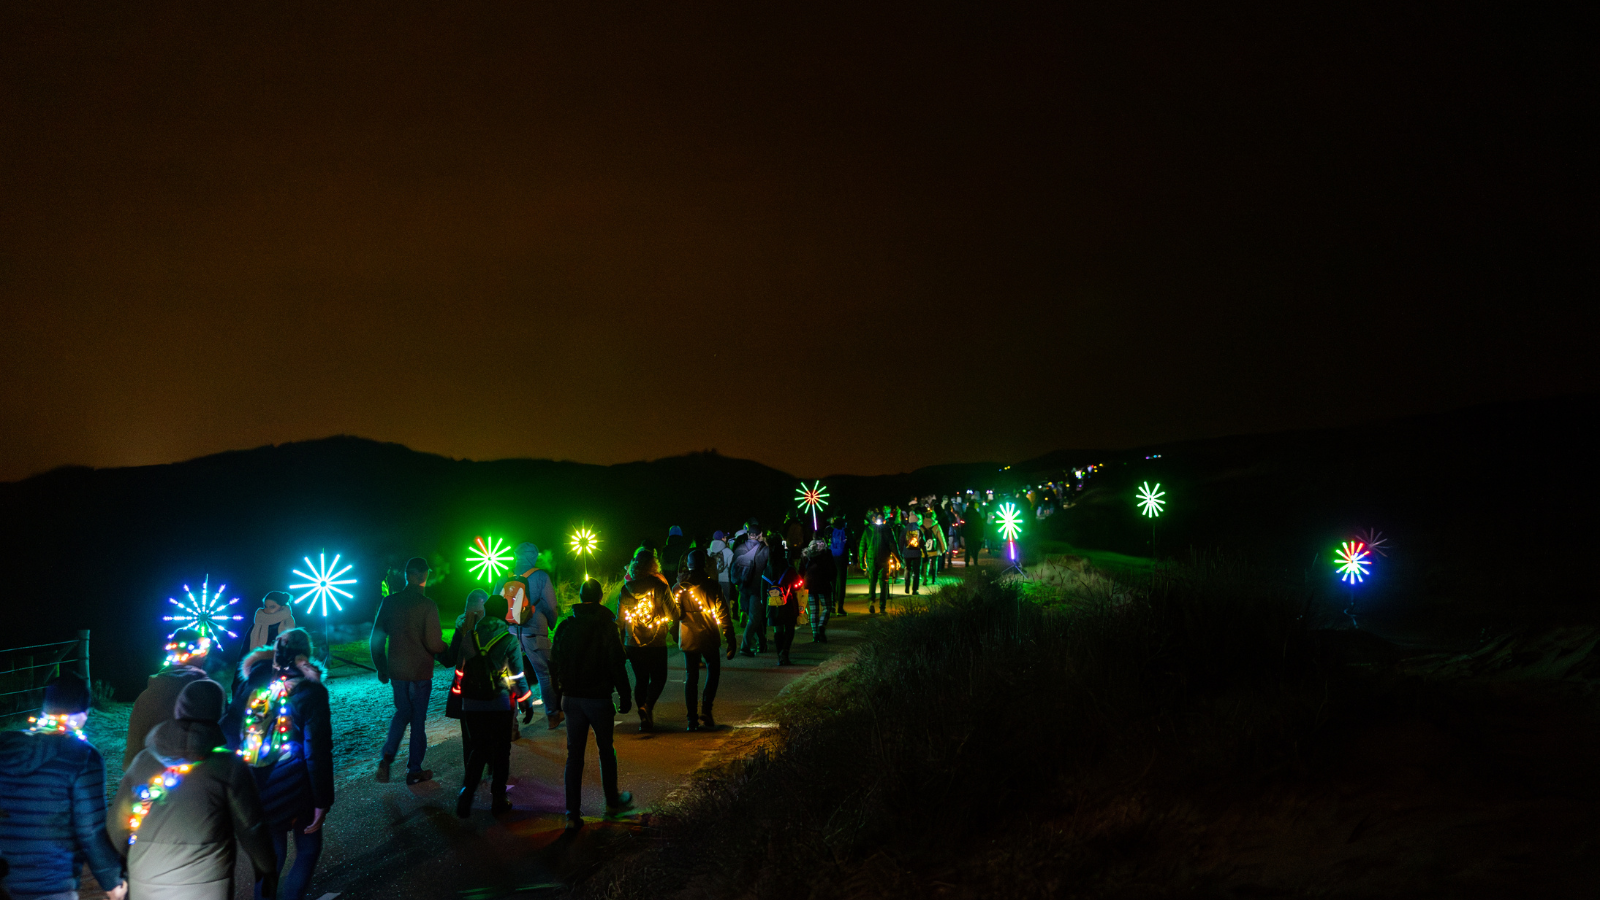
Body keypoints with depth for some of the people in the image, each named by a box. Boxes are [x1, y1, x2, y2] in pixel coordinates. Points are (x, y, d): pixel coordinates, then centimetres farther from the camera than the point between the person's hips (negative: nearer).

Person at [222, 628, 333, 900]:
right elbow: (318, 753, -16)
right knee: (308, 850, 15)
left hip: (256, 790, 4)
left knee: (271, 852, 21)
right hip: (294, 793, -4)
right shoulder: (311, 692, -16)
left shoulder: (251, 684, -2)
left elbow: (230, 731, 4)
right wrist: (322, 801, -9)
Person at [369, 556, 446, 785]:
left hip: (396, 671, 4)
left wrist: (381, 668, 15)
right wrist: (445, 649, 5)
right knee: (418, 719, 9)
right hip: (420, 672, -4)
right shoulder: (427, 606, -16)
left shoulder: (389, 602, -1)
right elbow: (434, 644, -18)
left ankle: (387, 756, 5)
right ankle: (414, 771, 17)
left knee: (402, 712, 23)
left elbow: (376, 639, 4)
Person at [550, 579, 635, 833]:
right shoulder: (606, 626, -11)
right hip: (599, 698, -3)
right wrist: (624, 697, -4)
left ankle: (572, 814, 2)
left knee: (574, 755, 6)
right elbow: (617, 666, -13)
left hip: (572, 698, 3)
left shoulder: (565, 626, 1)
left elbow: (554, 665, 7)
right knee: (606, 750, 15)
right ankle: (612, 801, 29)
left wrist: (563, 690, 18)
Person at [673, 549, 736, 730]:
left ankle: (692, 719, 6)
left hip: (688, 639, 2)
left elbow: (675, 615, 1)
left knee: (691, 677, 9)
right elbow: (722, 612, -9)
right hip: (709, 638, -2)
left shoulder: (678, 588, -2)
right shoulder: (712, 585, -8)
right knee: (713, 670, 17)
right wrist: (730, 638, -5)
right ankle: (706, 710, 2)